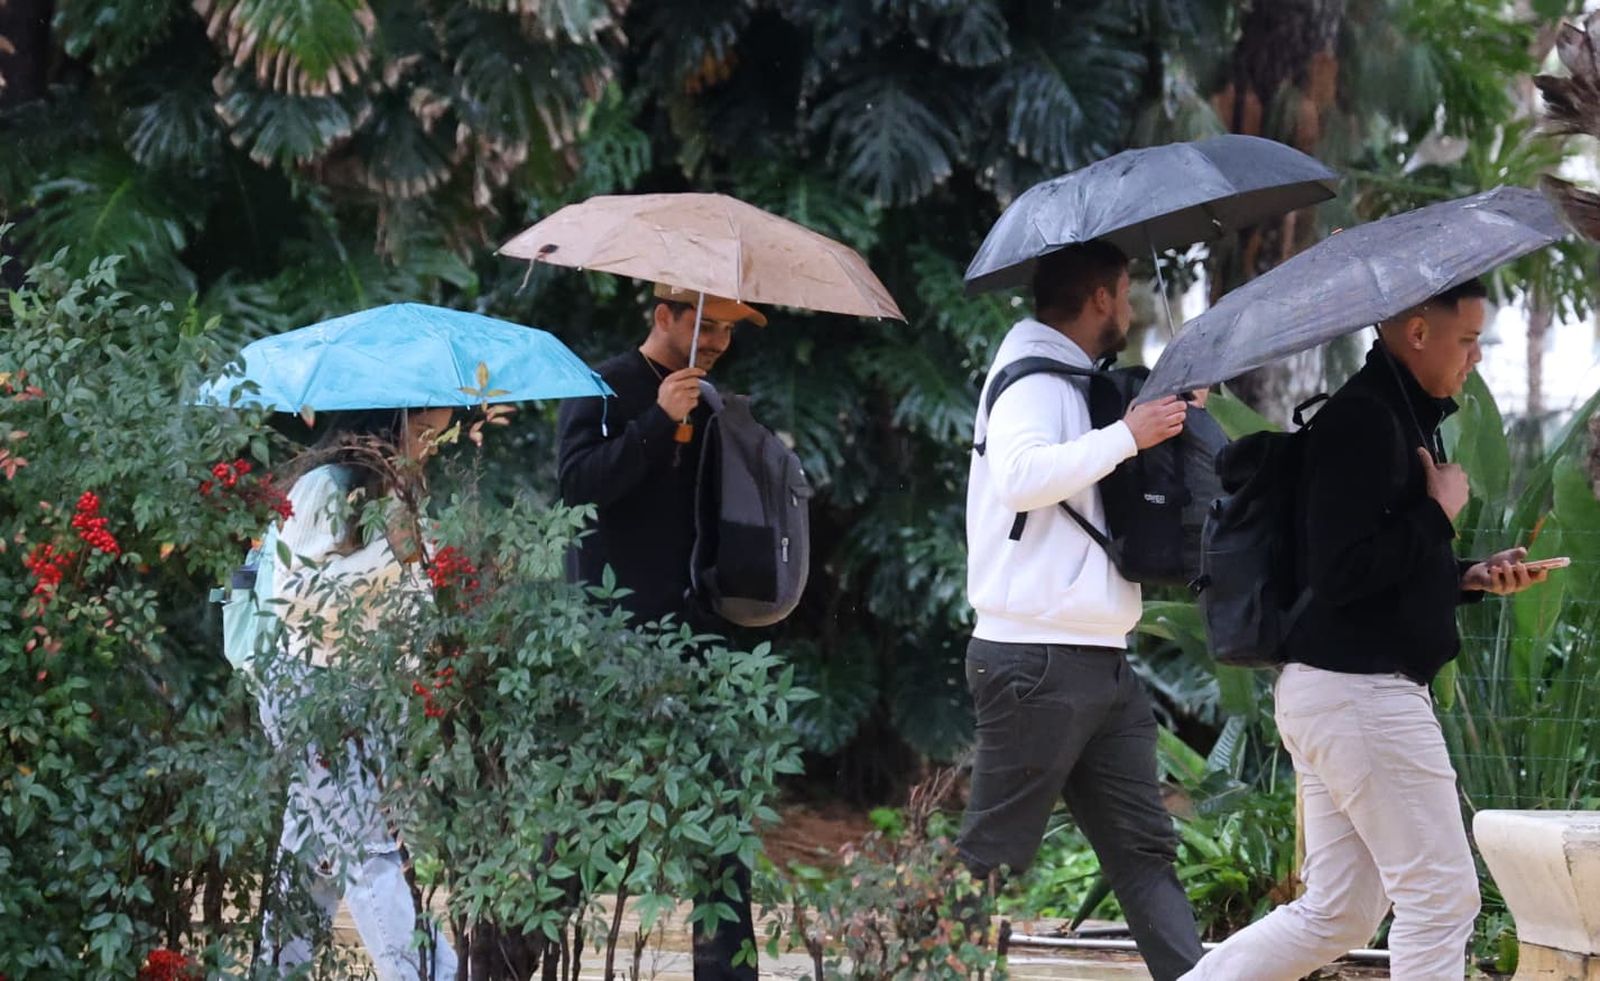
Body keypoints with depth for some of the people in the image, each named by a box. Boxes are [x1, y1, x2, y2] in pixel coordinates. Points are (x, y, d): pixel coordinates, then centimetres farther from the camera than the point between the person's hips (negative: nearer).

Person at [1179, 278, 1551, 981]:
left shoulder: (1400, 419, 17)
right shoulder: (1363, 421, -15)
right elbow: (1338, 574, -24)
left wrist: (1470, 578, 11)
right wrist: (1440, 512, -13)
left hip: (1336, 691, 10)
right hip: (1360, 691, -10)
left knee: (1336, 914, 12)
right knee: (1442, 897, -4)